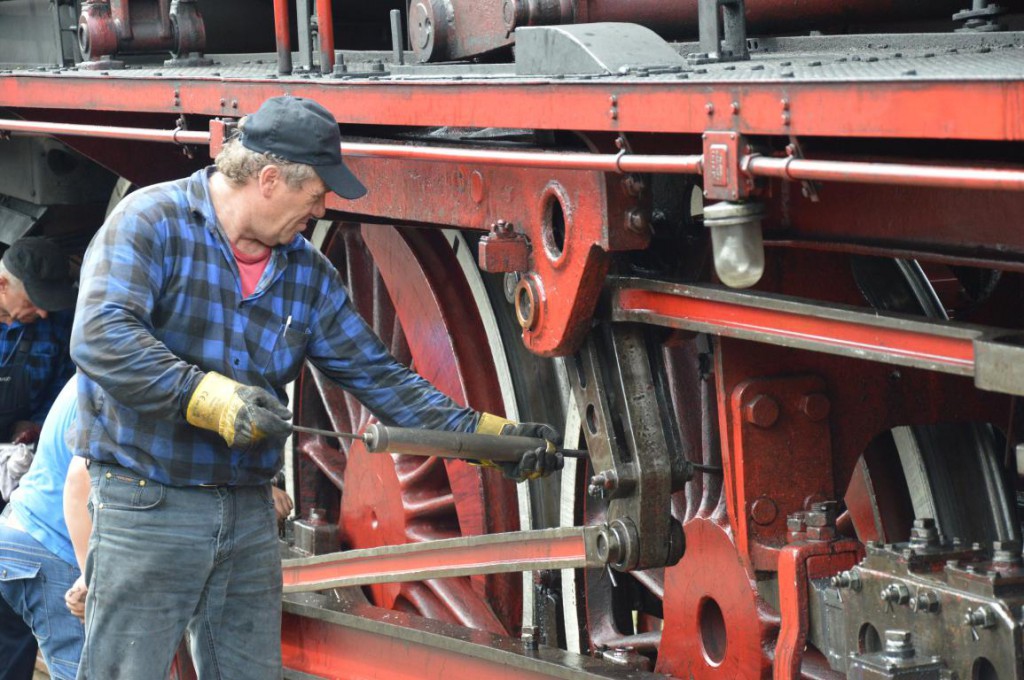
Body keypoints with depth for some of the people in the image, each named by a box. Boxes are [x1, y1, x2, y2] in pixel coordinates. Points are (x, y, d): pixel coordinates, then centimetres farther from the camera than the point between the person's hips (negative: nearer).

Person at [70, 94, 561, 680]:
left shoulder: (308, 274, 10)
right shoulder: (153, 224, -10)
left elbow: (378, 377, 11)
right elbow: (101, 338, -23)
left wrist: (488, 434, 3)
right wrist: (208, 396, -32)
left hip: (251, 516, 6)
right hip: (147, 510, -6)